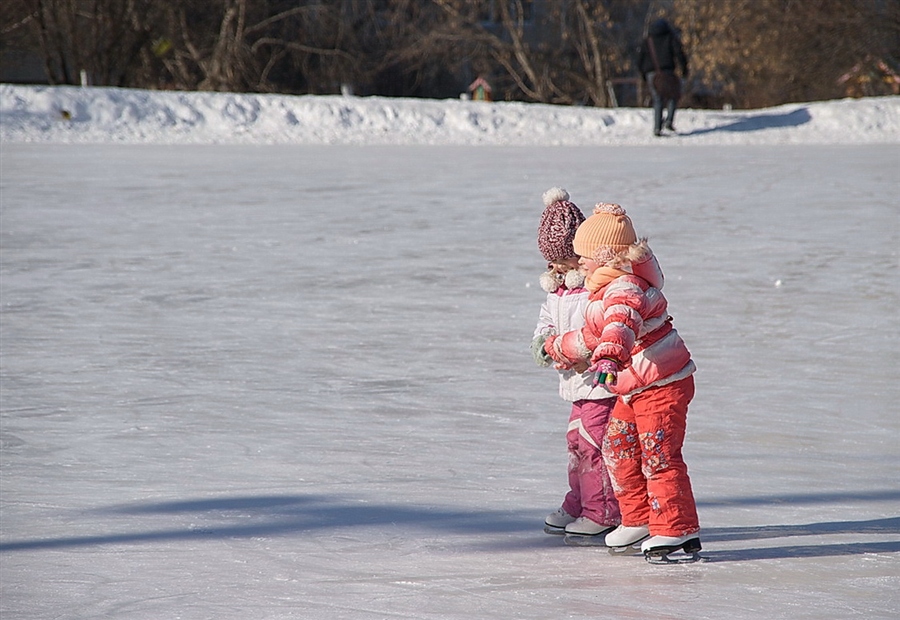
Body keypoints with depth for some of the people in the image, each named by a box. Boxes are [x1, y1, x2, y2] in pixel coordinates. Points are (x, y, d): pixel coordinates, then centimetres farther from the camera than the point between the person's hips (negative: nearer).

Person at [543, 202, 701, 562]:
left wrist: (609, 356, -65)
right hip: (633, 389, 11)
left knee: (659, 457, -11)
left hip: (663, 384, -11)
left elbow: (621, 326, -46)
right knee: (617, 449, 16)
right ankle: (639, 521, 26)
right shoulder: (605, 289, 11)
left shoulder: (624, 289, -24)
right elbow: (593, 335, 27)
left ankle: (679, 534, -7)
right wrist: (558, 347, 39)